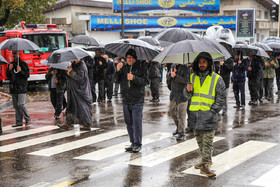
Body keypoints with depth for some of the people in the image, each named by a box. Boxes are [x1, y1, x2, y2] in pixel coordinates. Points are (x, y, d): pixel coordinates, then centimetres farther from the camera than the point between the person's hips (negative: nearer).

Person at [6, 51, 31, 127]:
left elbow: (27, 75, -6)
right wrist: (9, 70, -6)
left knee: (21, 104, -13)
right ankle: (19, 122, 10)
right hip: (13, 88, 6)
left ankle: (27, 119, 2)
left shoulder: (23, 64, -1)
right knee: (16, 105, 5)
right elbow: (8, 76, 12)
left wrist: (21, 71, -21)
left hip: (21, 87, -6)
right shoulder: (11, 64, 14)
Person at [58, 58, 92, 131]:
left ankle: (87, 125, 4)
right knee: (71, 106, 10)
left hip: (80, 90, -9)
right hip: (74, 90, 9)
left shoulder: (81, 66, -15)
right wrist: (68, 73, -6)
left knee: (82, 107, -4)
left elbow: (79, 77, -25)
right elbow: (71, 77, 16)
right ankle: (68, 123, 16)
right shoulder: (74, 65, 12)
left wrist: (71, 71, -19)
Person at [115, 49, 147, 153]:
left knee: (137, 122, -6)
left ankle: (138, 144, 1)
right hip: (126, 100, 5)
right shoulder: (124, 67, 12)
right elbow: (117, 80, 7)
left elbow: (144, 81, -11)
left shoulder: (141, 67, -2)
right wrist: (118, 71, -10)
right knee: (129, 122, 10)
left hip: (137, 100, -5)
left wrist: (134, 78, -28)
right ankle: (133, 143, 19)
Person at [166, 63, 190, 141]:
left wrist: (175, 76, -23)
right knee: (172, 112, 17)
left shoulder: (185, 67, -11)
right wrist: (170, 74, -11)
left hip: (182, 94, -7)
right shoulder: (173, 66, 10)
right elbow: (168, 76, 11)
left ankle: (181, 133, 1)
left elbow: (186, 80, -20)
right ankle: (178, 127, 37)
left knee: (181, 115, -5)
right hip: (173, 93, 8)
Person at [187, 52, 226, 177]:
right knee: (199, 140, 13)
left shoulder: (216, 79, -1)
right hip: (194, 114, 5)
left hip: (208, 115, -5)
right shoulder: (193, 77, 13)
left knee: (207, 141, -8)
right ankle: (205, 160, 26)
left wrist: (212, 111, -11)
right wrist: (188, 90, -1)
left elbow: (221, 98, -2)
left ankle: (205, 165, -7)